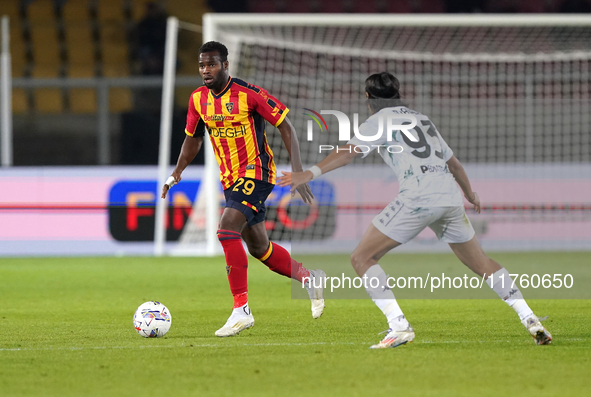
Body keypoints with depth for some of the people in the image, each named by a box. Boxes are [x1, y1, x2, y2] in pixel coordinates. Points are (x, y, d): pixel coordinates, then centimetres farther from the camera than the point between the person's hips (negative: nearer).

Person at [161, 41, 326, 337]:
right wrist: (176, 173, 5)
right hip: (230, 178, 7)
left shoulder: (249, 94, -16)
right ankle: (310, 279, 37)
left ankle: (241, 309, -22)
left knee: (227, 230, -25)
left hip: (256, 172, -7)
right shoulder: (198, 99, 2)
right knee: (258, 248, 13)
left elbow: (285, 126, -11)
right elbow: (193, 138, 17)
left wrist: (298, 171, -17)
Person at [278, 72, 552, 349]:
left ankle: (398, 325, -14)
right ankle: (530, 320, 17)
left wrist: (310, 174, -21)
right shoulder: (422, 119, 27)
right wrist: (470, 194, 55)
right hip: (450, 195, 7)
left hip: (417, 198, -7)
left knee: (362, 258, 0)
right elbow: (453, 162, 37)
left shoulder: (380, 120, 8)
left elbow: (349, 151, -10)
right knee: (480, 262, 23)